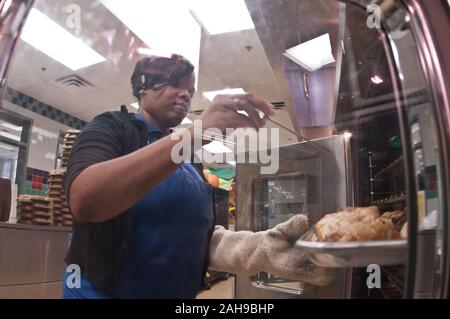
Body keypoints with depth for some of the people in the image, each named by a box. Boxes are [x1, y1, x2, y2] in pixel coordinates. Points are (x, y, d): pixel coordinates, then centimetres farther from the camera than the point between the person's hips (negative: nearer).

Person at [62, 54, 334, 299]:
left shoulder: (189, 159, 10)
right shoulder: (112, 128, -7)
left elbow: (199, 235, 7)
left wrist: (260, 247, -13)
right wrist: (194, 134, -33)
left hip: (180, 291, 6)